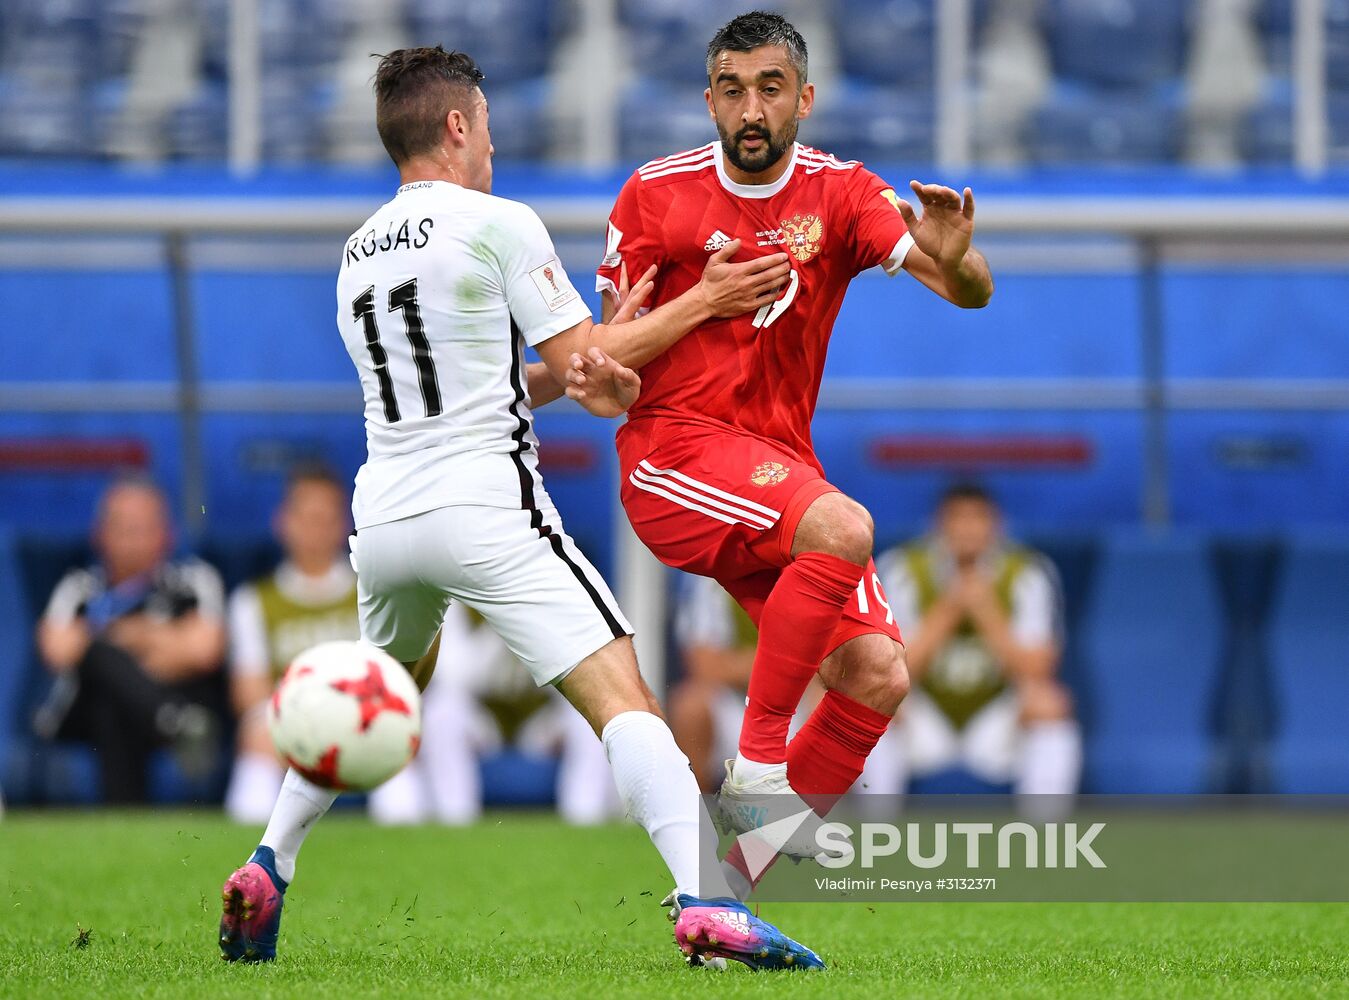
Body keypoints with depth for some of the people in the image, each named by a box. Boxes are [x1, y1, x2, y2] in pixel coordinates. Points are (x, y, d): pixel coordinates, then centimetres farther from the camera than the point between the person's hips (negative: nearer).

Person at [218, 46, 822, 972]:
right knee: (621, 696, -13)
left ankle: (266, 874, 24)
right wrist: (704, 301, 9)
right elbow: (583, 357, 0)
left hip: (385, 509, 7)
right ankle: (708, 902, -28)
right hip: (485, 507, -7)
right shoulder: (498, 224, -4)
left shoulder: (359, 253, 17)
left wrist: (584, 358, 18)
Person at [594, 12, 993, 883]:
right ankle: (757, 765, -24)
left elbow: (972, 293, -9)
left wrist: (953, 261, -34)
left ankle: (736, 876, 2)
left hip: (781, 466, 4)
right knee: (843, 528, -33)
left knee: (879, 678, -11)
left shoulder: (841, 193, 3)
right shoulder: (657, 194, 0)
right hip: (674, 455, -4)